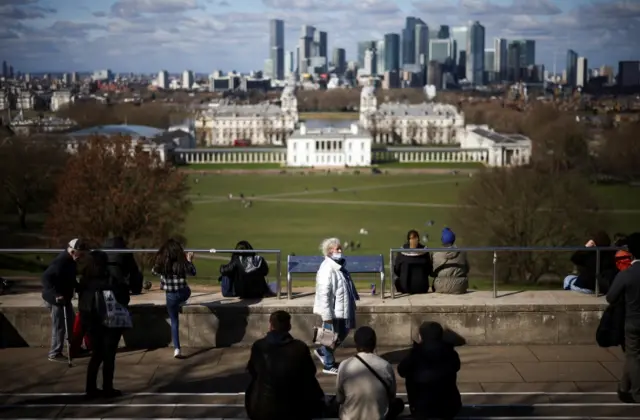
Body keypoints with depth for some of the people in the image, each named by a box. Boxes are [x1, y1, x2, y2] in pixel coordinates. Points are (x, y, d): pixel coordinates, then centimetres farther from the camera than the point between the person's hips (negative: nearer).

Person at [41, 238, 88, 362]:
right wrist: (55, 295, -36)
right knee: (59, 326, -2)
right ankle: (55, 354, 9)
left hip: (65, 297, 10)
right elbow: (46, 278, -31)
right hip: (55, 298, -10)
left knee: (71, 323, 17)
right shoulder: (60, 261, -26)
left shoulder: (71, 261, 4)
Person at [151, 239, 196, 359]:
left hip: (171, 295, 0)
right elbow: (193, 272, 6)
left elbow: (154, 271, 12)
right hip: (184, 293, 0)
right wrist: (189, 261, 20)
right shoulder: (182, 261, -10)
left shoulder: (161, 262, -8)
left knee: (174, 321, 10)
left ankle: (177, 349, 5)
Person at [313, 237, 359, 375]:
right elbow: (324, 293, -24)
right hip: (332, 311, -9)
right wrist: (327, 315, -25)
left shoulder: (339, 266, 9)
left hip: (341, 310, 9)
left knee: (342, 334, 20)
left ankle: (321, 351, 38)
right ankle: (329, 366, 19)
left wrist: (352, 303, 23)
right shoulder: (327, 269, -21)